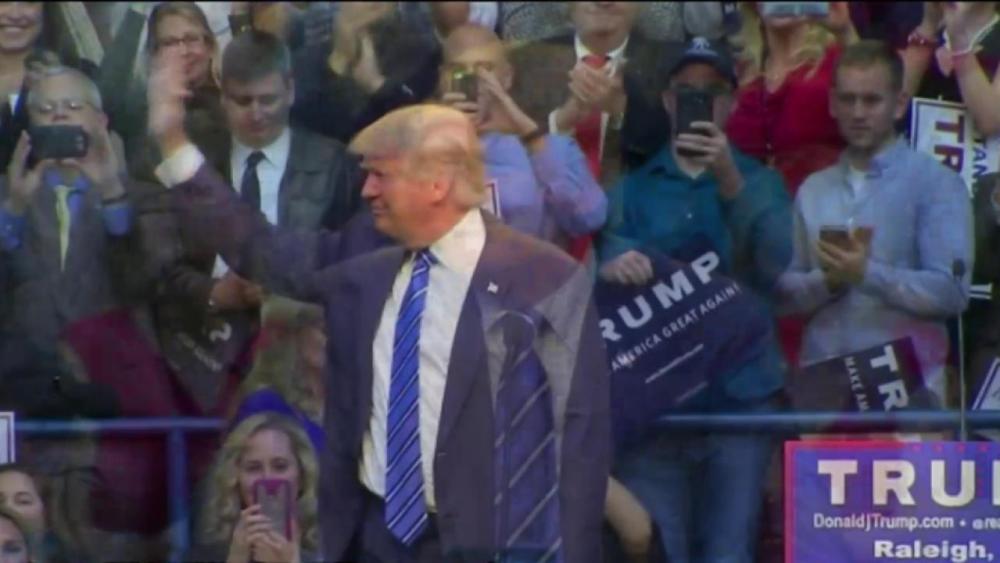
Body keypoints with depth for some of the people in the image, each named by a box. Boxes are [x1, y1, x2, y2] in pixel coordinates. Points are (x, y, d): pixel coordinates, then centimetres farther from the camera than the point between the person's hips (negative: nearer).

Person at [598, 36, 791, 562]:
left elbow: (781, 266, -6)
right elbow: (607, 262, 0)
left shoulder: (759, 182, 12)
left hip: (739, 395, 0)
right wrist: (613, 268, -24)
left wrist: (731, 182, -18)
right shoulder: (632, 189, 14)